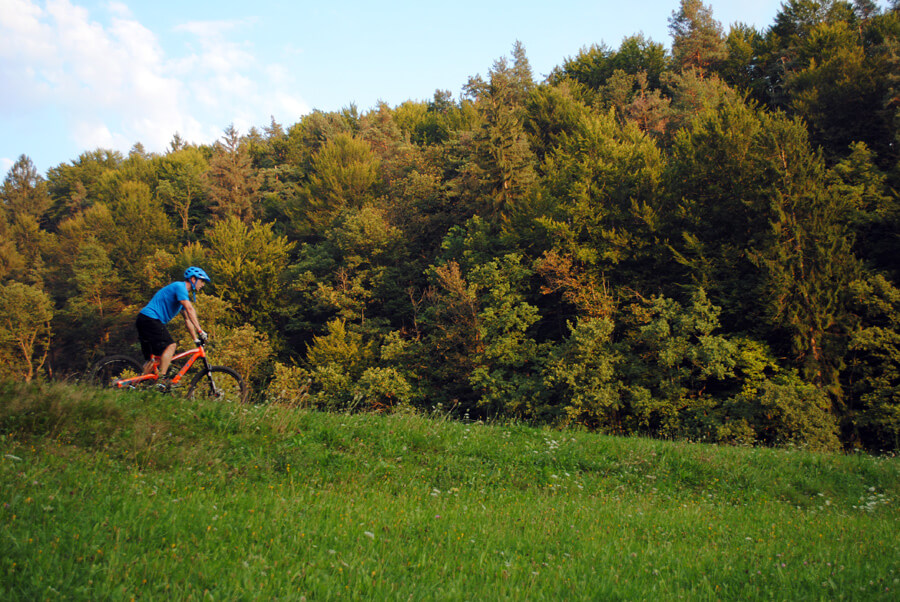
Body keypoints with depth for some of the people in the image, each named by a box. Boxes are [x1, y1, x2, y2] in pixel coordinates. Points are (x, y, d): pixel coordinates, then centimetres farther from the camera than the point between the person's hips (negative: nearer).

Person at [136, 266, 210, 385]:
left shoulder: (184, 293, 21)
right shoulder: (179, 286, -10)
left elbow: (187, 319, 22)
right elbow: (190, 309, -21)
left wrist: (196, 339, 16)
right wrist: (200, 331, -25)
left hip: (145, 320, 10)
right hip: (150, 318, -10)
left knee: (153, 356, 11)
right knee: (170, 346, -17)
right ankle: (162, 379, -21)